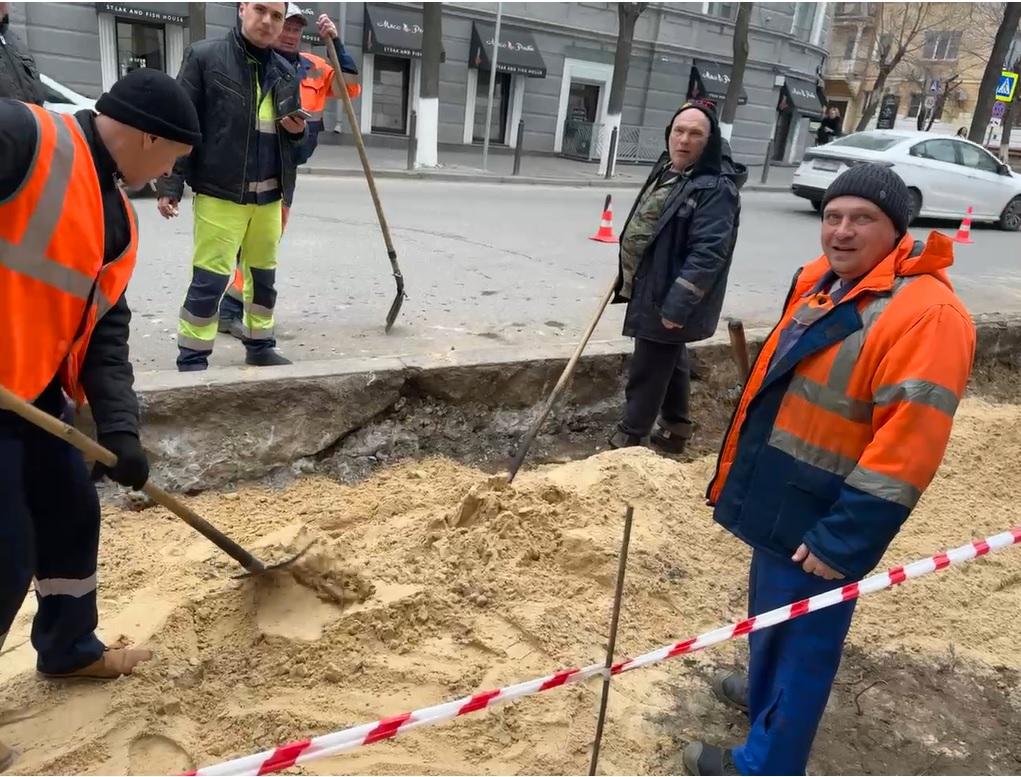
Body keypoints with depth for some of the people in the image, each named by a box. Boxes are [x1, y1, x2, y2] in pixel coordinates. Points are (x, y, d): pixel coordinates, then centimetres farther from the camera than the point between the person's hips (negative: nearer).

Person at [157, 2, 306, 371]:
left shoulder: (285, 72, 13)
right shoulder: (205, 57, -4)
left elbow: (292, 134, 23)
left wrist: (297, 129, -2)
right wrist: (170, 185, -13)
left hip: (269, 195, 6)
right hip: (220, 192, -6)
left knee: (264, 273, 15)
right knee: (210, 278, -7)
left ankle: (260, 346, 29)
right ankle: (192, 360, 3)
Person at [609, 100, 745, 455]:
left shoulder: (716, 188, -21)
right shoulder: (667, 170, 9)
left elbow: (707, 254, -27)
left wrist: (676, 306, -29)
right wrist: (626, 275, 23)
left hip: (669, 300, -10)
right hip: (652, 290, 10)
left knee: (647, 371, 0)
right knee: (670, 362, 21)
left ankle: (627, 440, 14)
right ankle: (676, 430, 37)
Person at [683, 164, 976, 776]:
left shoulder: (926, 314, -23)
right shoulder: (822, 281, 6)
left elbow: (907, 445, -27)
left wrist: (842, 539, -25)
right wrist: (747, 472, 20)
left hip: (823, 518, -9)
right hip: (779, 495, 9)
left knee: (802, 634, 8)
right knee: (770, 609, 27)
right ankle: (766, 693, 51)